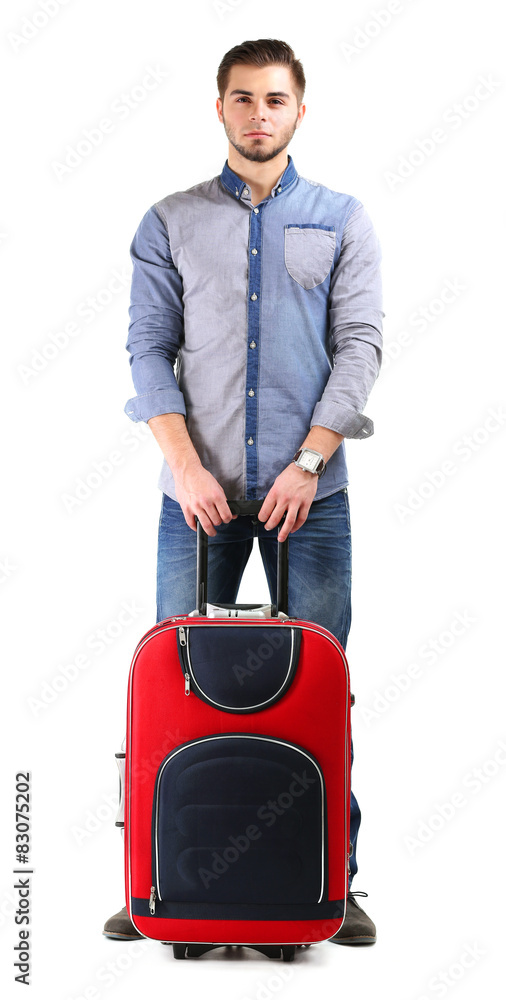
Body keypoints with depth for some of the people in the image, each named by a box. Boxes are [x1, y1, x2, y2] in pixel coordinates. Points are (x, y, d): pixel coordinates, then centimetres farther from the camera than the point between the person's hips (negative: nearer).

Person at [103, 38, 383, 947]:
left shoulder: (342, 221, 9)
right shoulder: (170, 222, 9)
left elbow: (359, 345, 1)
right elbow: (149, 349, 3)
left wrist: (308, 464, -11)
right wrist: (187, 466, -10)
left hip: (309, 489, 0)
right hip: (201, 489, 1)